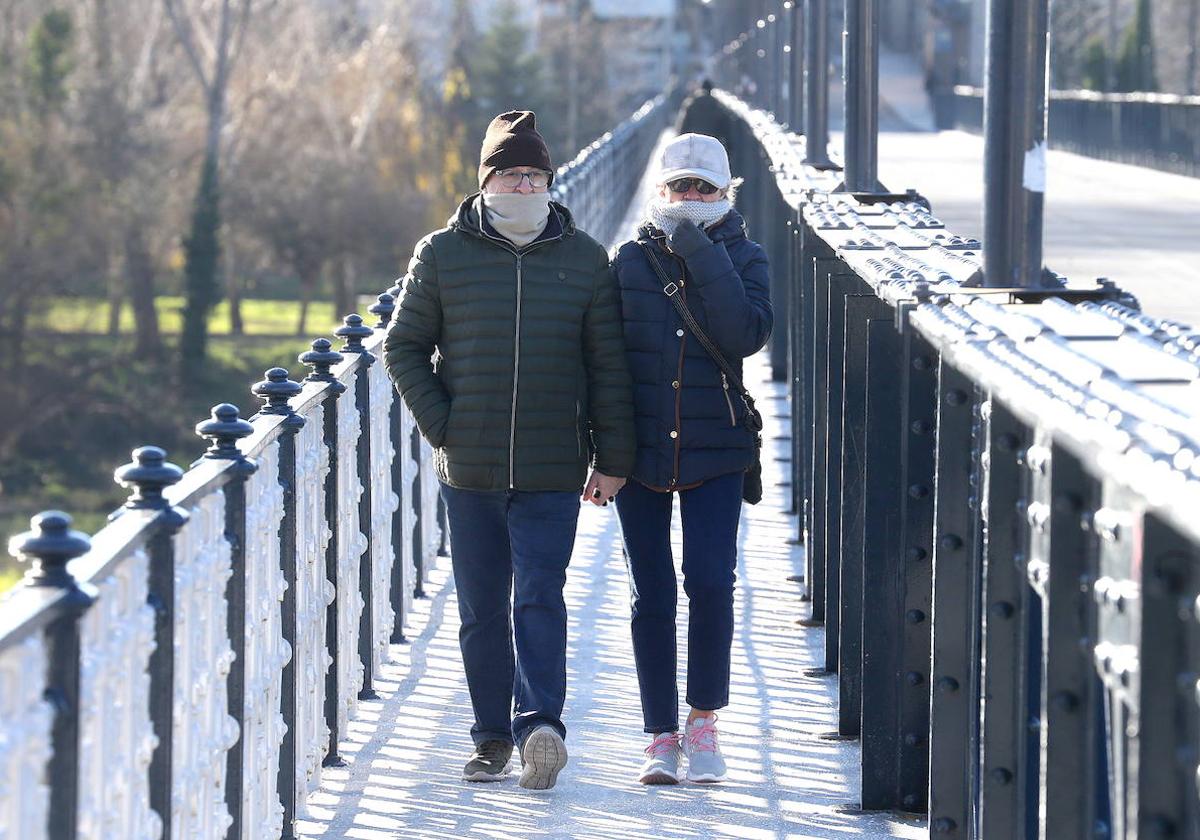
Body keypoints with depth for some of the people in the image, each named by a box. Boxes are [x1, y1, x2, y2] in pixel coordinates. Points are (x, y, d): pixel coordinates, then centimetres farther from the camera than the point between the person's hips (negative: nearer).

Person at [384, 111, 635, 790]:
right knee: (482, 610, 6)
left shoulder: (584, 260, 5)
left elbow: (609, 366, 7)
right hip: (469, 471, 1)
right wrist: (441, 424, -2)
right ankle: (494, 738, 12)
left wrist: (613, 458, 3)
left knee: (539, 598, -13)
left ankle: (539, 724, -21)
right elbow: (404, 347, 10)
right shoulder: (444, 255, 4)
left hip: (553, 473, -1)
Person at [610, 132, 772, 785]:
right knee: (651, 596, 3)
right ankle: (662, 735, 11)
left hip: (714, 452, -1)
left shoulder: (741, 260, 2)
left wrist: (703, 259, -18)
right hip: (640, 453, 1)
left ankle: (704, 720, 3)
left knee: (710, 581, -13)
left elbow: (747, 336, -16)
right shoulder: (631, 261, 5)